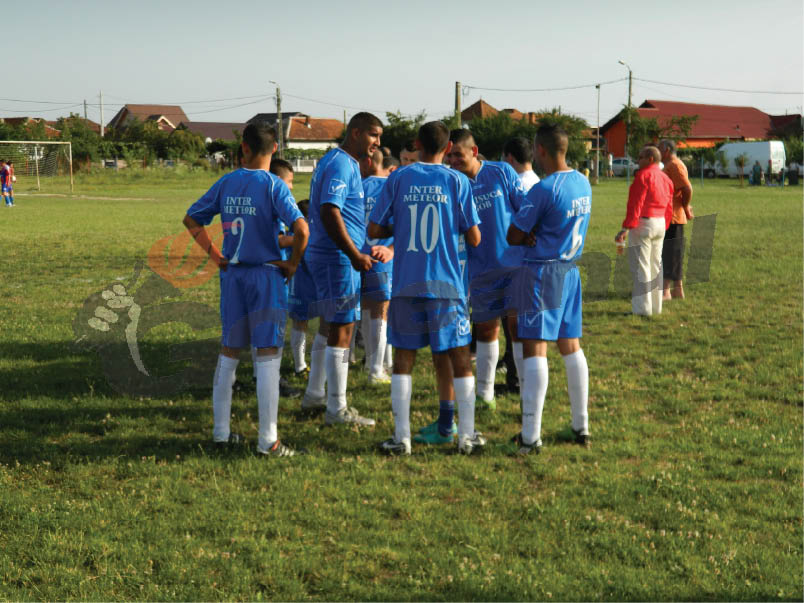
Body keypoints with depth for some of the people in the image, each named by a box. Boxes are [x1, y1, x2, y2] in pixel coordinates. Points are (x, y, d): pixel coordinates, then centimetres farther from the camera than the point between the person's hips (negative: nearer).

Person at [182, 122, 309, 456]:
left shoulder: (226, 183, 5)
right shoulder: (273, 185, -10)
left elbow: (191, 219, 13)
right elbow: (301, 228, -22)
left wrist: (215, 254, 13)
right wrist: (293, 263, -7)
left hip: (231, 275, 5)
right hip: (265, 276, -5)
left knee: (228, 352, 15)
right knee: (268, 355, -1)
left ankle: (221, 430, 22)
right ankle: (268, 440, 0)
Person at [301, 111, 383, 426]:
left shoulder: (337, 162, 17)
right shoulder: (341, 164, -15)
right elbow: (329, 212, -25)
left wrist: (356, 253, 22)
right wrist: (355, 255, -25)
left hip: (326, 255, 11)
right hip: (338, 258, -11)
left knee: (329, 325, 19)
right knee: (341, 330, -7)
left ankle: (314, 394, 29)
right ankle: (337, 409, -2)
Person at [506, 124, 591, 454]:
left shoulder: (544, 189, -18)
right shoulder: (583, 183, 6)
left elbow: (513, 236, -13)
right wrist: (536, 235, 4)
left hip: (542, 272, -7)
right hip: (570, 270, 7)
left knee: (535, 349, -5)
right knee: (571, 346, 14)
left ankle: (531, 435, -5)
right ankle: (581, 426, 20)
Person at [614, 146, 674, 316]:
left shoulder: (643, 176, -14)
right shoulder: (666, 179, 12)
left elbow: (635, 205, -20)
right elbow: (669, 208, 15)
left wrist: (625, 229, -22)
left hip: (642, 224, -9)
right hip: (660, 225, 9)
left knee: (641, 266, -4)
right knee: (655, 265, 14)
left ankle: (643, 307, -3)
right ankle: (656, 306, 20)